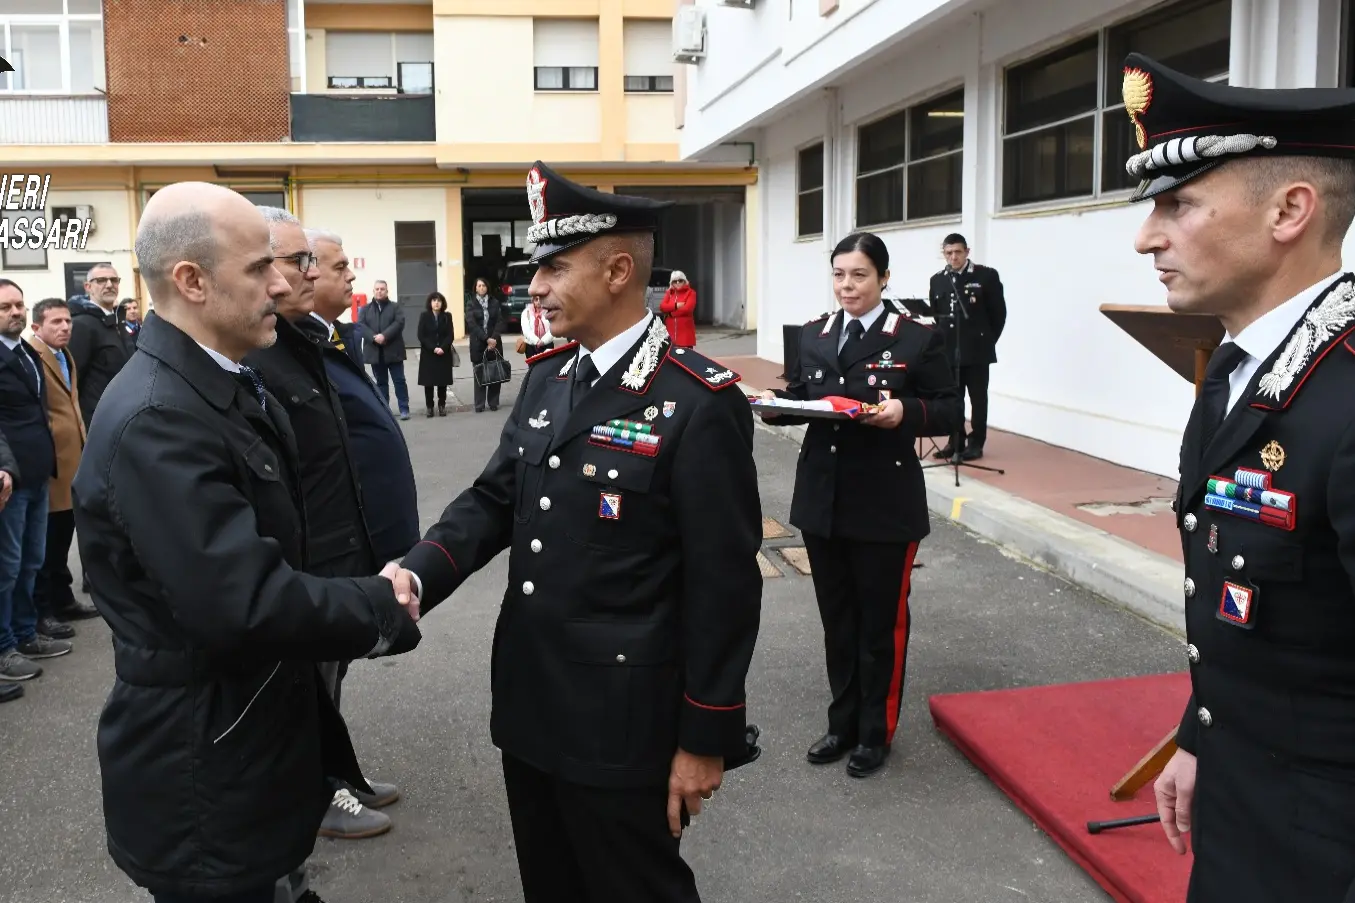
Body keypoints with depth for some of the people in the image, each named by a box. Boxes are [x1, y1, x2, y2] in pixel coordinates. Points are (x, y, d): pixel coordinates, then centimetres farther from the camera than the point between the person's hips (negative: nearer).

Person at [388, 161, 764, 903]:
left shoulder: (699, 403, -17)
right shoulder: (544, 378, 7)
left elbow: (723, 586, -16)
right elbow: (494, 499, 6)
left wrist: (705, 739, -13)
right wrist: (415, 575, -13)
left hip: (624, 722, -7)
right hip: (528, 704, 7)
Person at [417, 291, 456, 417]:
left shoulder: (447, 316, 6)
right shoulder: (424, 316, 2)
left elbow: (450, 335, 0)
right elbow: (421, 336, -4)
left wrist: (442, 348, -16)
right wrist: (433, 348, -15)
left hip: (444, 354, 1)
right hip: (428, 354, -1)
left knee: (442, 381, 2)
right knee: (428, 382, -1)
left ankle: (442, 406, 10)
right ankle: (429, 407, 5)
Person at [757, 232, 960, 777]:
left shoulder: (918, 337, -7)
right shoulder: (814, 335, 8)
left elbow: (949, 411, -7)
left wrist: (905, 412, -25)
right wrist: (775, 405, -8)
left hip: (886, 506, -5)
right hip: (821, 501, 5)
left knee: (881, 622, 9)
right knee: (836, 619, 17)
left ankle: (876, 733, 26)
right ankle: (843, 724, 33)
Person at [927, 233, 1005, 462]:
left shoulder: (987, 275, -4)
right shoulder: (937, 280, 8)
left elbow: (999, 313, -2)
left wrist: (987, 341, -2)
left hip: (976, 350, -3)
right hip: (948, 351, 4)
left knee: (977, 398, 6)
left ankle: (976, 443, 13)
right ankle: (955, 441, 17)